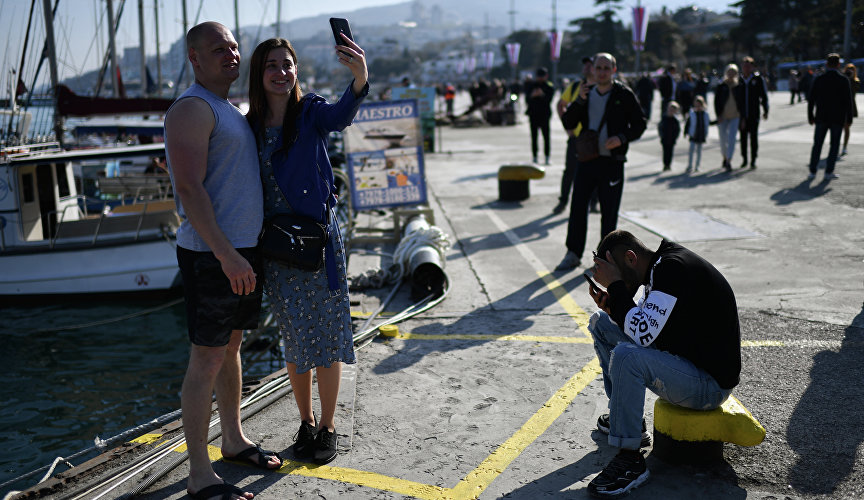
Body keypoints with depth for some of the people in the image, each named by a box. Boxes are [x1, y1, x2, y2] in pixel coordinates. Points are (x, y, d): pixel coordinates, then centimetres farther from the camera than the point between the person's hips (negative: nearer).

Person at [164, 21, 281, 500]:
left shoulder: (230, 111, 18)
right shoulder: (191, 109, -12)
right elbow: (189, 189, -22)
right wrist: (226, 254, -27)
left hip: (242, 250, 9)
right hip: (211, 255, -9)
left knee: (231, 347, 18)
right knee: (207, 360, -4)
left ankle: (234, 440, 33)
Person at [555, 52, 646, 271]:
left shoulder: (624, 95, -1)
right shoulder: (587, 94, 9)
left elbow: (640, 124, 1)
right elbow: (568, 123, 4)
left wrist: (622, 138, -16)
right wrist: (579, 101, -10)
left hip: (612, 162, -3)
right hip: (586, 160, 3)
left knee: (609, 211, 3)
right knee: (577, 206, 2)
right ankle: (573, 254, 11)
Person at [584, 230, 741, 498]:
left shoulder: (674, 267, -23)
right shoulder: (660, 267, 7)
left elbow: (643, 333, -32)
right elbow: (645, 330, 12)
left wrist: (615, 285, -24)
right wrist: (613, 308, -5)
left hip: (711, 383, -10)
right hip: (684, 357, 10)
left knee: (626, 355, -34)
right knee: (601, 323, 14)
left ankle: (630, 462, -21)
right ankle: (626, 420, 19)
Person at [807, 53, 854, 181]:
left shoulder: (819, 79, -1)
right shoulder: (844, 80, -5)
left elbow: (811, 100, 1)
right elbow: (848, 101, -6)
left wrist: (810, 116, 9)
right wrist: (848, 118, 1)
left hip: (821, 118, 1)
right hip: (838, 118, -1)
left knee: (817, 144, 9)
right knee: (834, 145, 7)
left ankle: (812, 171, 8)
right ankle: (829, 172, 5)